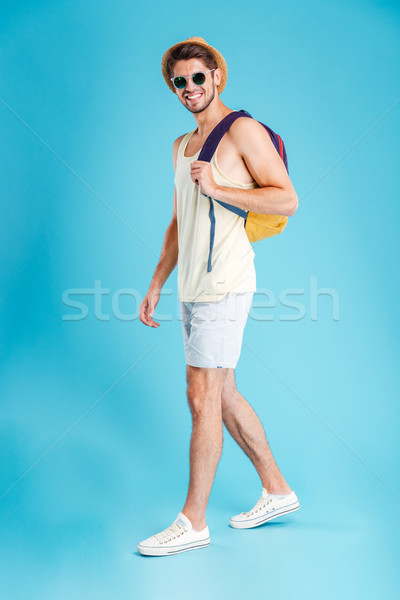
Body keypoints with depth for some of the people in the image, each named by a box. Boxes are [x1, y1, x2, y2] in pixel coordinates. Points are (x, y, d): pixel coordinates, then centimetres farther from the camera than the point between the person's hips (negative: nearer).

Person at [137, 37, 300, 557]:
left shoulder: (244, 131, -3)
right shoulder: (182, 146, 20)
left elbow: (287, 200, -10)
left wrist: (218, 188, -19)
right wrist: (156, 286, 19)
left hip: (225, 284, -9)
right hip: (193, 288, 9)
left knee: (203, 397, -6)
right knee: (222, 394, 13)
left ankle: (193, 521, 7)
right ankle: (277, 490, 27)